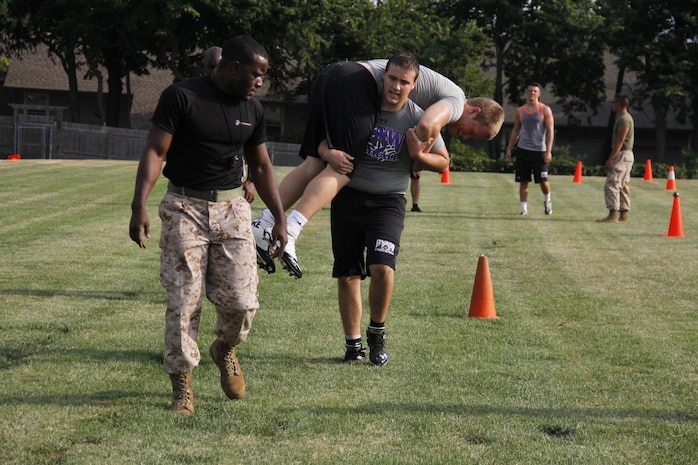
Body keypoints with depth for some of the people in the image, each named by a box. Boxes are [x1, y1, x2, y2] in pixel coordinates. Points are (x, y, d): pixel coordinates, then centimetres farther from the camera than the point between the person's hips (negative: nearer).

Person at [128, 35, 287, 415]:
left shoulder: (252, 110, 8)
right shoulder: (181, 97, -8)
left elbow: (260, 166, 18)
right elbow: (154, 151, -10)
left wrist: (280, 219, 15)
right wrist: (139, 205, -21)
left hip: (231, 209, 4)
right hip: (184, 208, -4)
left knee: (241, 302, -5)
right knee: (183, 301, -4)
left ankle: (225, 350, 27)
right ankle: (181, 385, 9)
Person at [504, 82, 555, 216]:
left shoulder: (545, 110, 0)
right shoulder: (520, 111, 10)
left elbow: (550, 131, -5)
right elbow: (515, 131, 16)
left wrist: (548, 151, -13)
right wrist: (509, 149, 9)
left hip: (539, 150, -3)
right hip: (522, 150, 3)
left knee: (543, 180, -5)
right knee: (523, 181, 1)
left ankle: (547, 201, 23)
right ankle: (524, 208, 5)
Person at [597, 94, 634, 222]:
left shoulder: (624, 119, -16)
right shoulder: (622, 118, 17)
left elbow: (620, 141, -21)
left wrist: (611, 159, -23)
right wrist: (612, 158, 20)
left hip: (622, 155, -11)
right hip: (624, 155, 11)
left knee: (611, 184, -14)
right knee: (622, 186, 13)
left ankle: (613, 215, -17)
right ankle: (624, 214, 16)